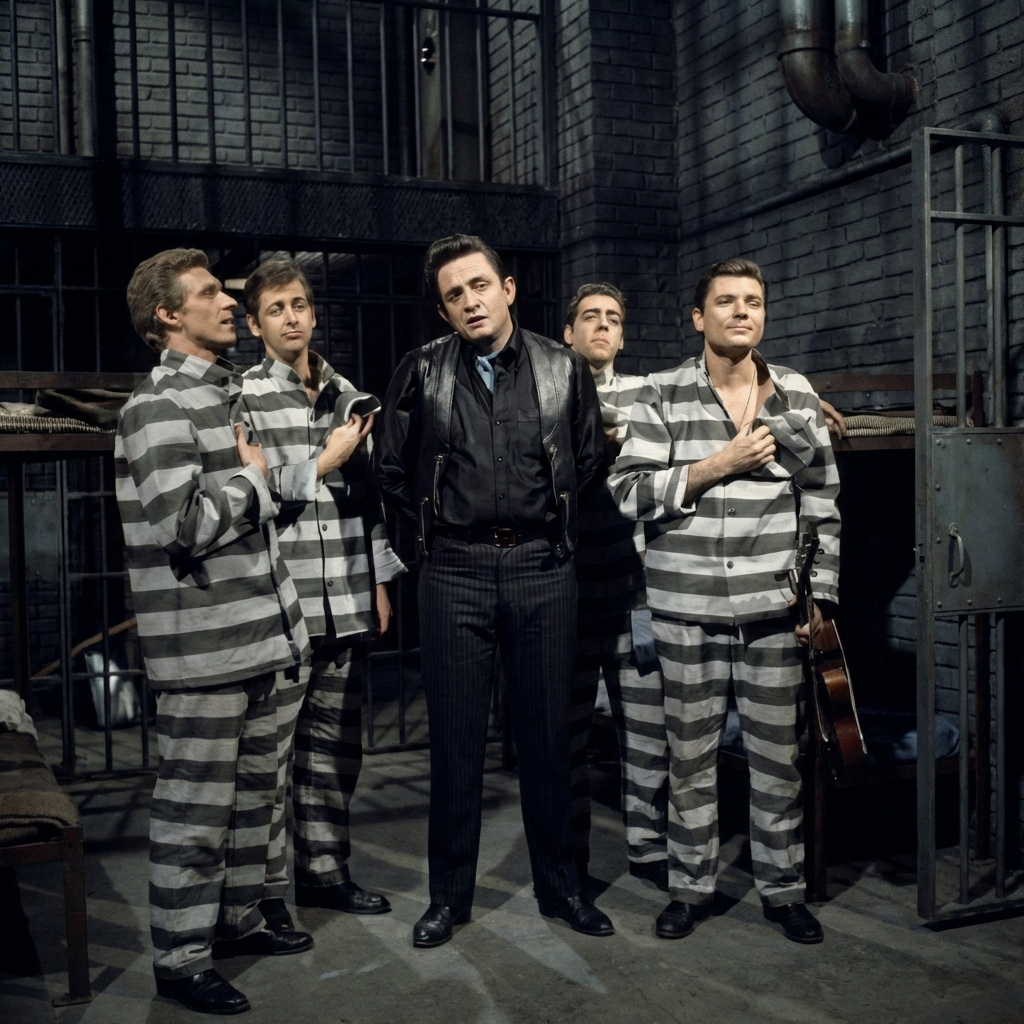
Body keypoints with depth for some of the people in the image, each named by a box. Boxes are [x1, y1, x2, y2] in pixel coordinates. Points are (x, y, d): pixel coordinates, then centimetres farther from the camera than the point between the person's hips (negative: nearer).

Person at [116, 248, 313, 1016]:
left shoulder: (224, 392, 15)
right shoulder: (161, 407, -14)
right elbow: (183, 527, -25)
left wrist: (283, 617, 21)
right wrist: (252, 477, -9)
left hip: (256, 635, 9)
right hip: (202, 644, -9)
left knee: (253, 790, 18)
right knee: (196, 806, 2)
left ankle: (237, 920, 34)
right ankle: (181, 958, 17)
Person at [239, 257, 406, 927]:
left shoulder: (346, 395, 13)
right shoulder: (242, 398, -3)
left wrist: (380, 581, 14)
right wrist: (324, 462, -7)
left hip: (347, 604, 5)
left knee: (337, 744, 13)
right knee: (268, 751, 1)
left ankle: (325, 868, 27)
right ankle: (265, 889, 14)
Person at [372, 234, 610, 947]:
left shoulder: (564, 369, 3)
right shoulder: (423, 372, 2)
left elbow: (589, 459, 14)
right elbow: (391, 468, 11)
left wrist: (548, 521, 10)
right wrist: (442, 519, 9)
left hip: (543, 569, 1)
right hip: (455, 572, 0)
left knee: (548, 733, 8)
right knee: (456, 736, 6)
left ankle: (560, 886, 24)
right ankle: (450, 894, 20)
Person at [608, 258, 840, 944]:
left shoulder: (797, 396, 6)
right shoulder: (663, 396, 0)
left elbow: (822, 503, 9)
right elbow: (627, 493, -7)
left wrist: (819, 595, 5)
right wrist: (719, 464, -14)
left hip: (774, 609, 1)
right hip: (687, 610, -1)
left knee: (778, 755, 8)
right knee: (691, 754, 9)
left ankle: (784, 889, 25)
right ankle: (691, 888, 24)